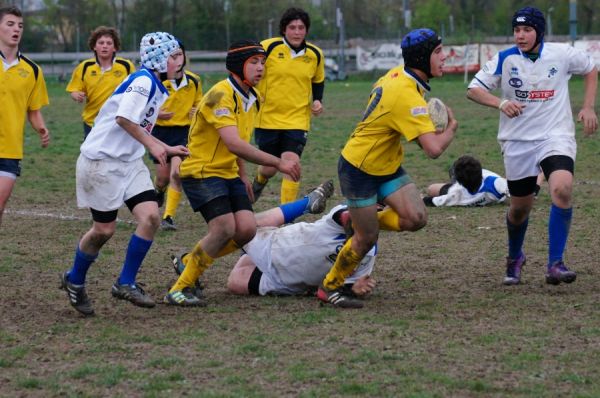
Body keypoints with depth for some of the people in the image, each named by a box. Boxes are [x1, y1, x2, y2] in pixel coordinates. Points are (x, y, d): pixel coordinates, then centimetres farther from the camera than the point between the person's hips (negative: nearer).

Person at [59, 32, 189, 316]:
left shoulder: (157, 89, 14)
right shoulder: (143, 81, -17)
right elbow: (124, 117, -30)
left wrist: (167, 150, 17)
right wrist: (152, 144, -22)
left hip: (129, 163, 9)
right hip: (101, 161, -9)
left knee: (151, 217, -9)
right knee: (104, 229, -1)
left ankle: (126, 284, 2)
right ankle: (74, 281, 24)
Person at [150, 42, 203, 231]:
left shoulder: (194, 80, 1)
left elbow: (198, 102, 18)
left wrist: (197, 111, -6)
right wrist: (156, 113, -22)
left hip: (184, 132, 1)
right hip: (160, 131, -1)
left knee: (177, 173, -16)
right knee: (163, 176, 4)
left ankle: (168, 217, -12)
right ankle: (159, 192, 43)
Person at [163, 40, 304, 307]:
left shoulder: (251, 98, 10)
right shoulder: (221, 95, -21)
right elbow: (234, 144, -30)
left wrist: (242, 175, 21)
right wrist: (278, 163, -30)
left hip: (229, 174, 9)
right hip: (202, 172, -9)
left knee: (246, 229, -8)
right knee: (224, 228, -22)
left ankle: (192, 262, 15)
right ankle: (179, 289, -10)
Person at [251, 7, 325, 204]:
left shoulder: (315, 54, 1)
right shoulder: (267, 47, -10)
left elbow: (318, 82, 17)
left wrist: (317, 101, 1)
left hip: (298, 120, 1)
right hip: (267, 119, -1)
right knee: (269, 169, 9)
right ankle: (258, 182, 47)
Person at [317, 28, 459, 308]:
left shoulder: (397, 75, -3)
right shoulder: (408, 97, -31)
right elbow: (434, 149, -37)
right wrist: (451, 128, -13)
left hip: (387, 166, 9)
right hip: (359, 169, -9)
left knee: (416, 218, -6)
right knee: (367, 238, -1)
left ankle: (359, 221, 18)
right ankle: (329, 287, 20)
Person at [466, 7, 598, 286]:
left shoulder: (562, 54, -4)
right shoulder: (505, 60, -5)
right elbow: (473, 90, -2)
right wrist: (500, 103, -20)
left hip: (556, 137, -1)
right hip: (518, 142, 1)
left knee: (562, 188, -28)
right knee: (520, 208, 10)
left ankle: (555, 264, -22)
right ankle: (515, 258, 40)